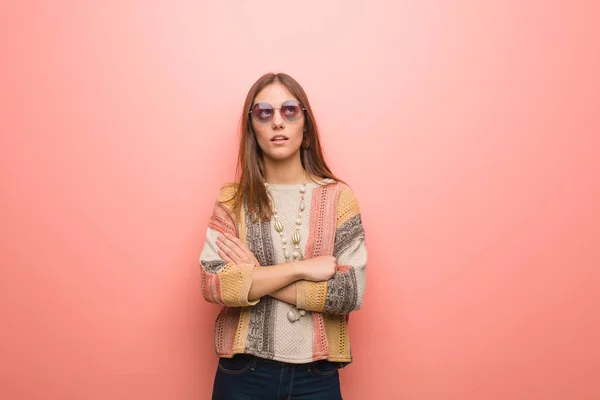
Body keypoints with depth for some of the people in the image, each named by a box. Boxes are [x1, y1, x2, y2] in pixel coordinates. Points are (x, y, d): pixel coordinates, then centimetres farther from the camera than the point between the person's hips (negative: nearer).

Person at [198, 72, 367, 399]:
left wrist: (255, 277, -13)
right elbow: (212, 284, -12)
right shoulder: (233, 199, -1)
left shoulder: (338, 196, -2)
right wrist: (303, 267, -17)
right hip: (244, 373, 0)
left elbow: (352, 292, -11)